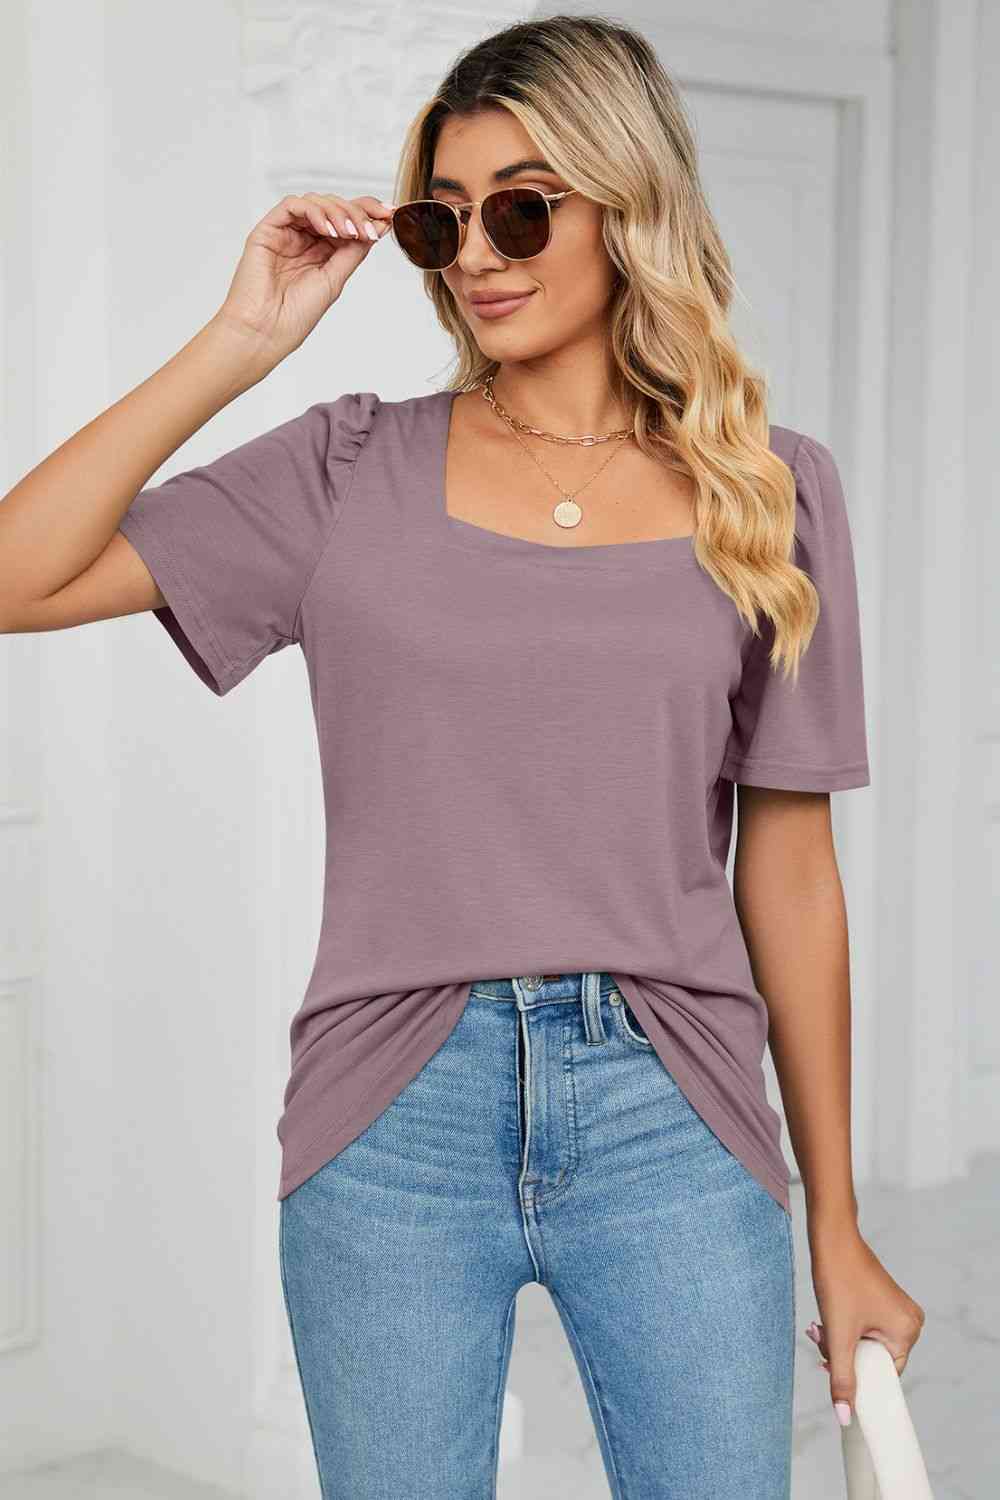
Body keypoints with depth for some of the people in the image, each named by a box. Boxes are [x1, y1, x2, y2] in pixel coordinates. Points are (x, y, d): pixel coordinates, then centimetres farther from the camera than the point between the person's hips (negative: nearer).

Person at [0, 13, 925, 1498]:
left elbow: (790, 873, 7)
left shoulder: (771, 493, 5)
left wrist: (839, 1229, 8)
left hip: (670, 1115, 0)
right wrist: (241, 344, -6)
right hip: (397, 1115, 0)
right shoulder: (355, 471, 4)